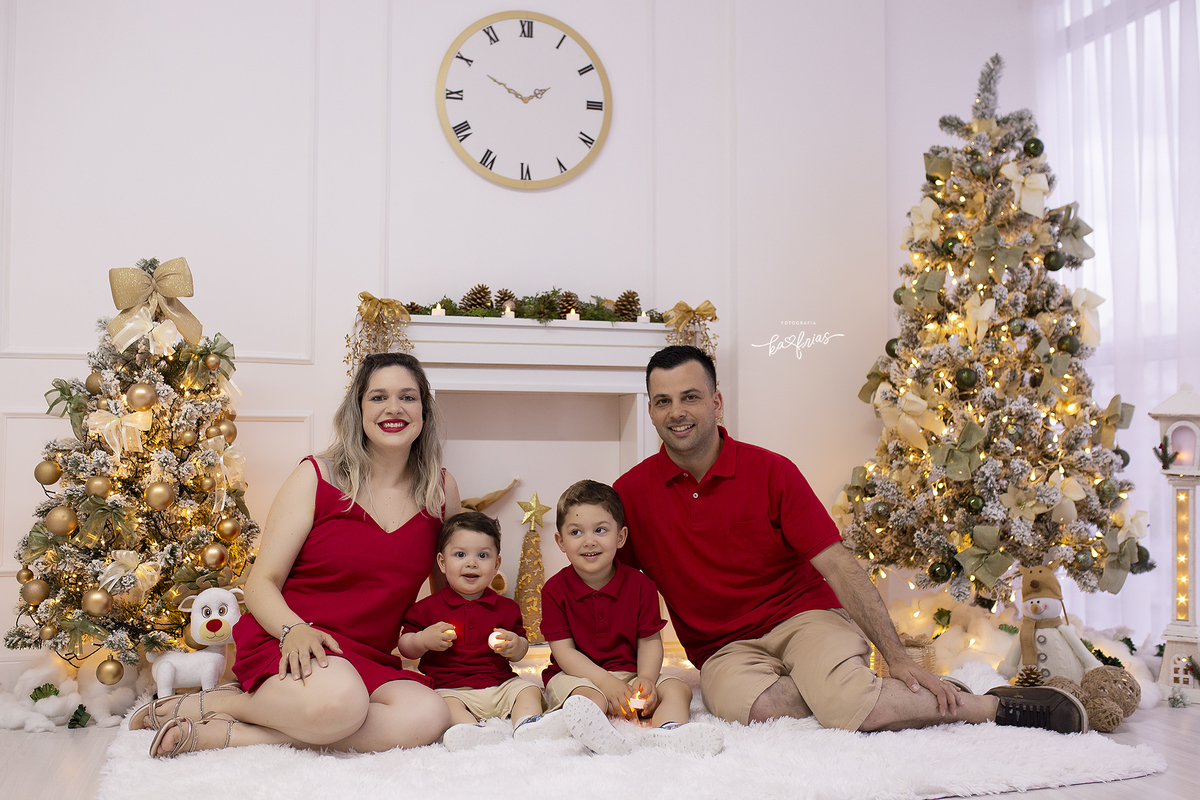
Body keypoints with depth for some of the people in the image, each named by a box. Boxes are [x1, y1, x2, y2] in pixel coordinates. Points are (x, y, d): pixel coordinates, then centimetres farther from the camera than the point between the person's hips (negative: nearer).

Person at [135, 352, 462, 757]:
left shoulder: (442, 490, 8)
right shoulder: (316, 477, 0)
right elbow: (261, 583, -2)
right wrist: (294, 629, -22)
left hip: (370, 663, 4)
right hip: (283, 646, -4)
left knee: (428, 715, -32)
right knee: (336, 702, -41)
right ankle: (205, 703, -11)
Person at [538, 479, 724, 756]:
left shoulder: (640, 585, 1)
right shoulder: (555, 590, -4)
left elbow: (650, 640, 1)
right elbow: (563, 651, -9)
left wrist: (646, 678, -21)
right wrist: (606, 682, -22)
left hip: (630, 674, 3)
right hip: (579, 675, -3)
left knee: (678, 689, -19)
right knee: (590, 698, -35)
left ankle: (665, 729, -50)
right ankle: (595, 733, -67)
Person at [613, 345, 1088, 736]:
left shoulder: (770, 472, -3)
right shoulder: (631, 493, 0)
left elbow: (838, 566, -6)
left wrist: (898, 659, -13)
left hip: (806, 617, -1)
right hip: (727, 651, 1)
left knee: (847, 705, -33)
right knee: (753, 707, -36)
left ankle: (998, 707, -11)